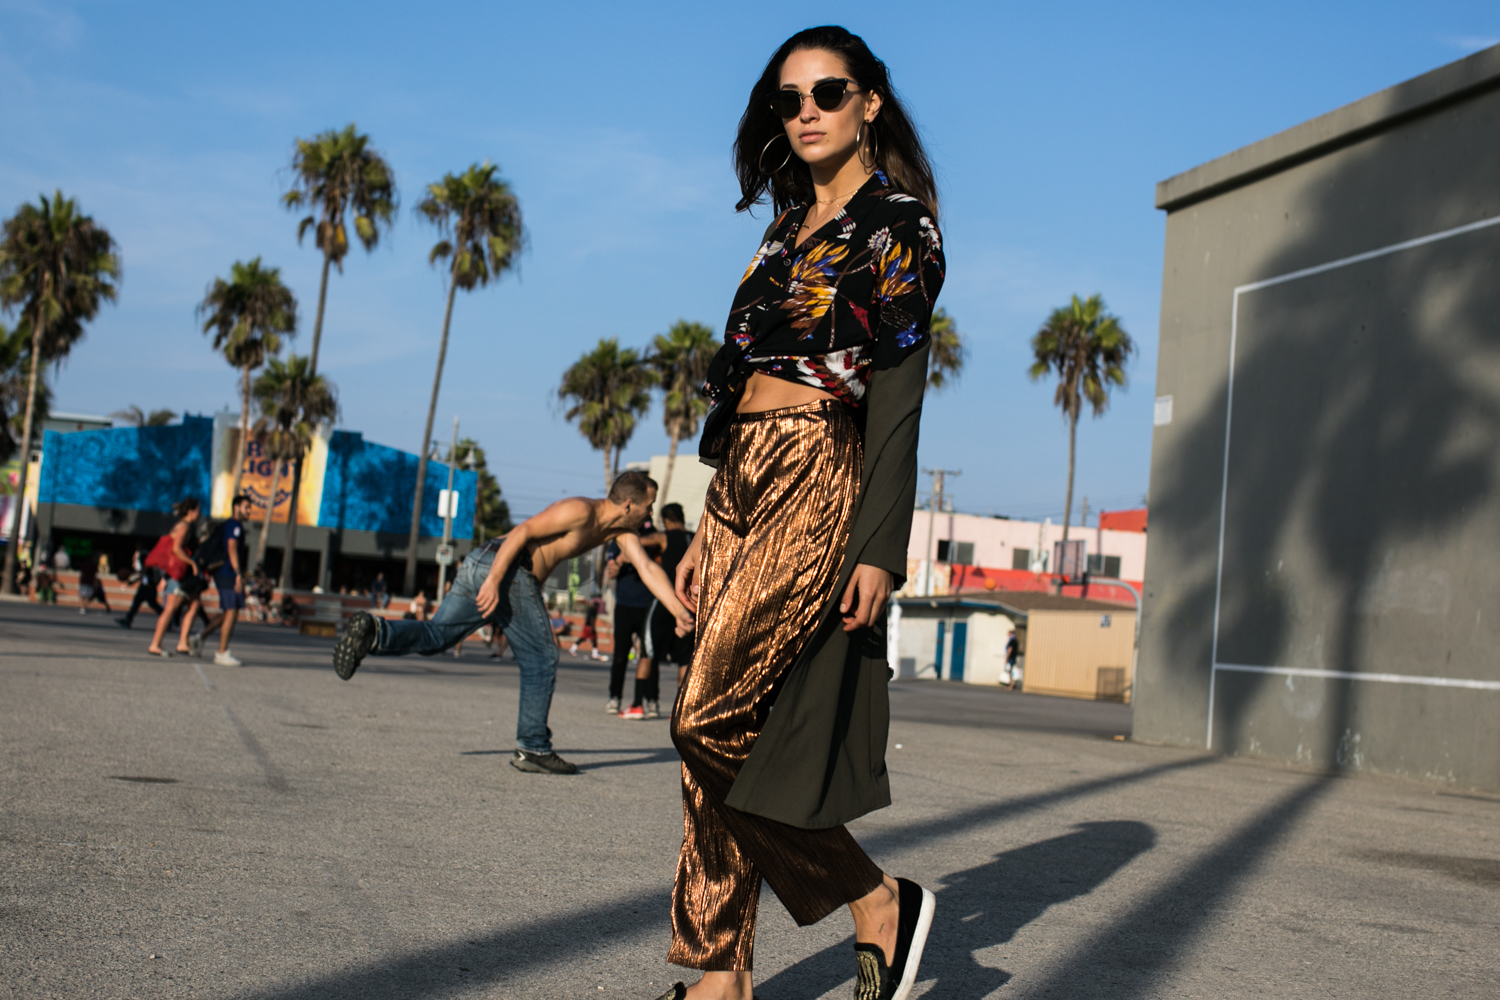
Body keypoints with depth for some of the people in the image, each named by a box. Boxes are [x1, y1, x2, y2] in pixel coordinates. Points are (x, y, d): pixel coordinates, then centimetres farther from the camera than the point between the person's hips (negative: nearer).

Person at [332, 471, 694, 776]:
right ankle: (533, 748, 4)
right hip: (505, 567, -9)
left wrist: (679, 611, 6)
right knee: (541, 657, 0)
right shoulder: (580, 511, -9)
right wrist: (495, 580, -22)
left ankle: (372, 632, -18)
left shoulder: (618, 528, 19)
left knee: (434, 636, 5)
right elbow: (523, 531, -14)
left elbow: (647, 567, 16)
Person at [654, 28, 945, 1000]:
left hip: (820, 486, -8)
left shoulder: (898, 223, -2)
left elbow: (898, 390, -10)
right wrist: (707, 533, 17)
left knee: (713, 722, -14)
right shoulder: (789, 228, 21)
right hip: (742, 484, 8)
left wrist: (881, 548, -18)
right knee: (719, 737, 3)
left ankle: (880, 903, 2)